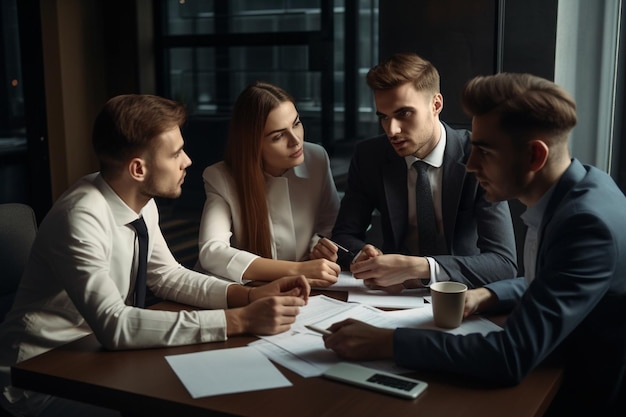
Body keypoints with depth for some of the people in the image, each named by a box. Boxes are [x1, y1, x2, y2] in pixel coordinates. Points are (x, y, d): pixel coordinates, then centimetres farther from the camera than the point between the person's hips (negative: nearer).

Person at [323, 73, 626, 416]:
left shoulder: (590, 224, -29)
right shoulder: (574, 192, -1)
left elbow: (512, 357, -32)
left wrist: (385, 342, -27)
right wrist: (486, 296, -2)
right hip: (569, 379, 7)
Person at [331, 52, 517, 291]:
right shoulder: (369, 157, -4)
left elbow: (504, 263, -20)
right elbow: (344, 235, 1)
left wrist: (416, 267, -33)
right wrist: (368, 259, -22)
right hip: (396, 293, 3)